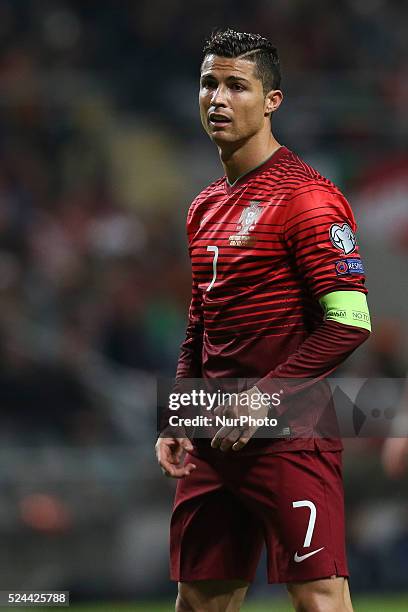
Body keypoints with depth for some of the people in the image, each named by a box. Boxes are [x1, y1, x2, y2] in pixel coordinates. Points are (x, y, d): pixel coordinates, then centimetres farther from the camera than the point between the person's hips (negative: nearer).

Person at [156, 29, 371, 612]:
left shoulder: (308, 196, -9)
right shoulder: (206, 207, 17)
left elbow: (349, 322, -16)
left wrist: (261, 401, -17)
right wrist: (178, 419, 14)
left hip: (289, 438, -8)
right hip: (214, 443, 8)